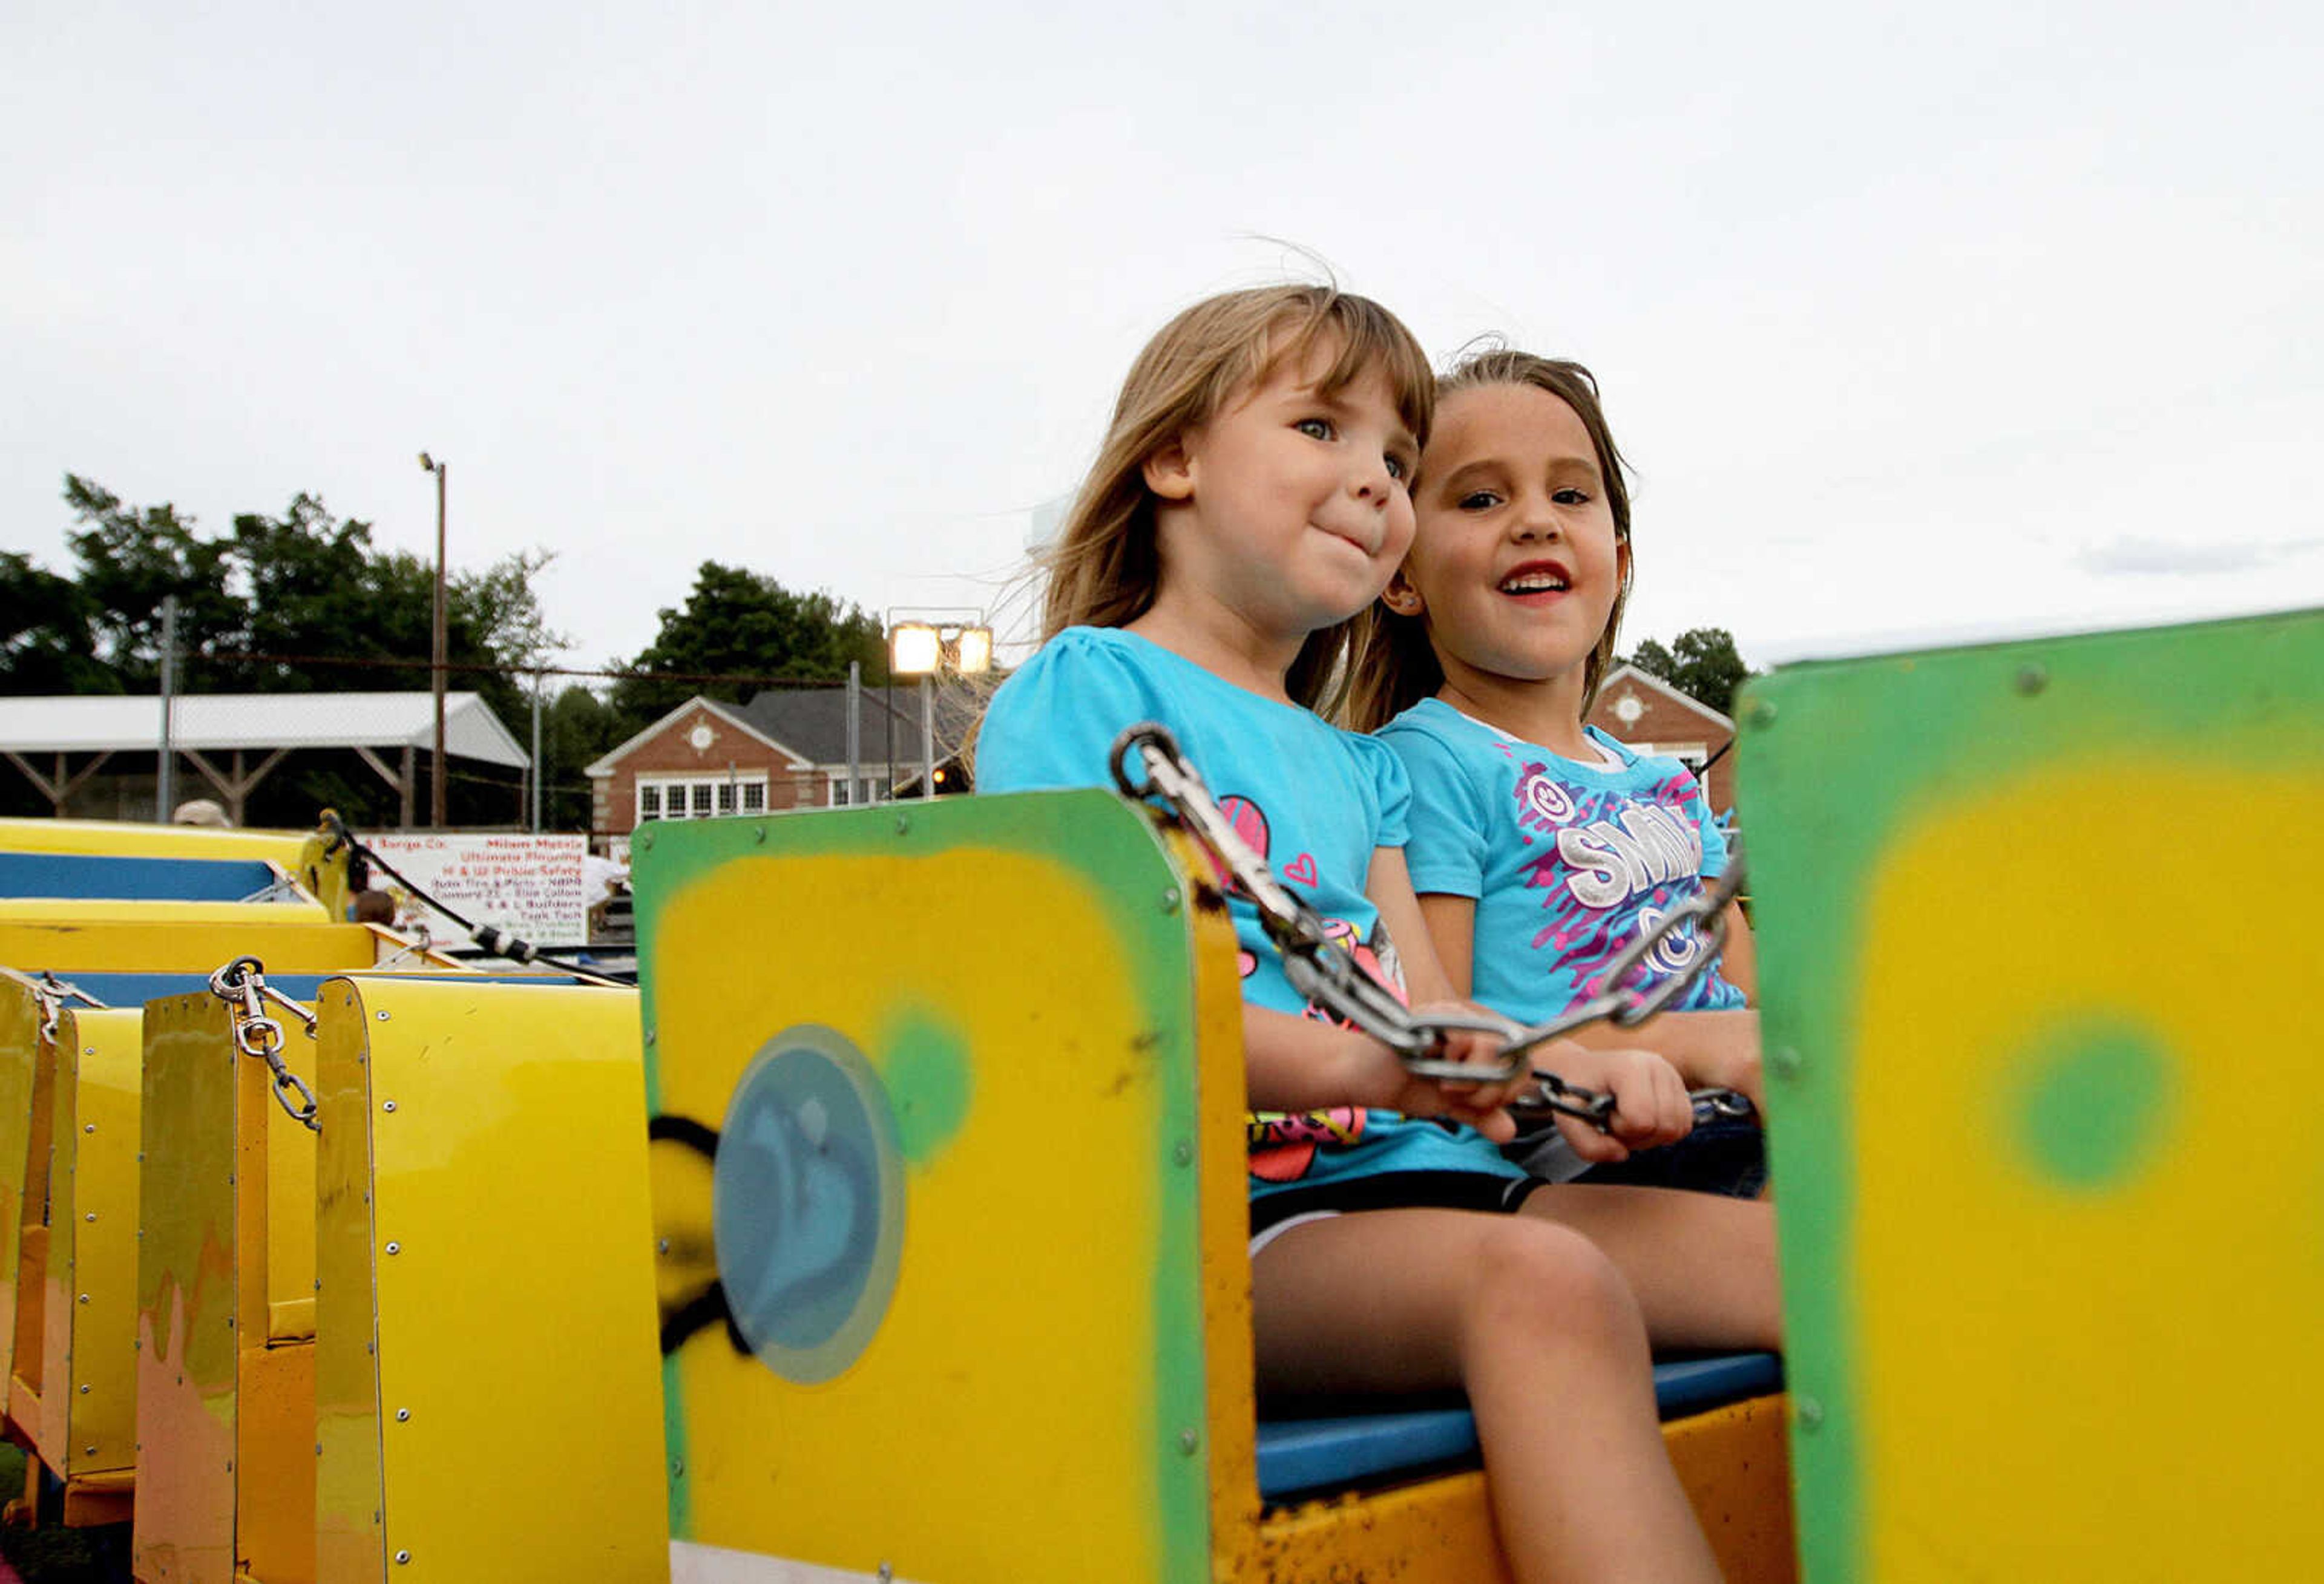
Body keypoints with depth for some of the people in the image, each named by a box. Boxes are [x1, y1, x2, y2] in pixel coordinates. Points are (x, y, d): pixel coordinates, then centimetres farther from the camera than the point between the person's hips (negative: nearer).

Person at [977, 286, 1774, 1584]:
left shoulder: (1360, 768, 26)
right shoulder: (1087, 688, 3)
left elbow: (1429, 1014, 16)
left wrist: (1574, 1075, -7)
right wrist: (1349, 1065, -27)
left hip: (1425, 1177, 7)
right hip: (1224, 1218, -7)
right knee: (1539, 1277, -36)